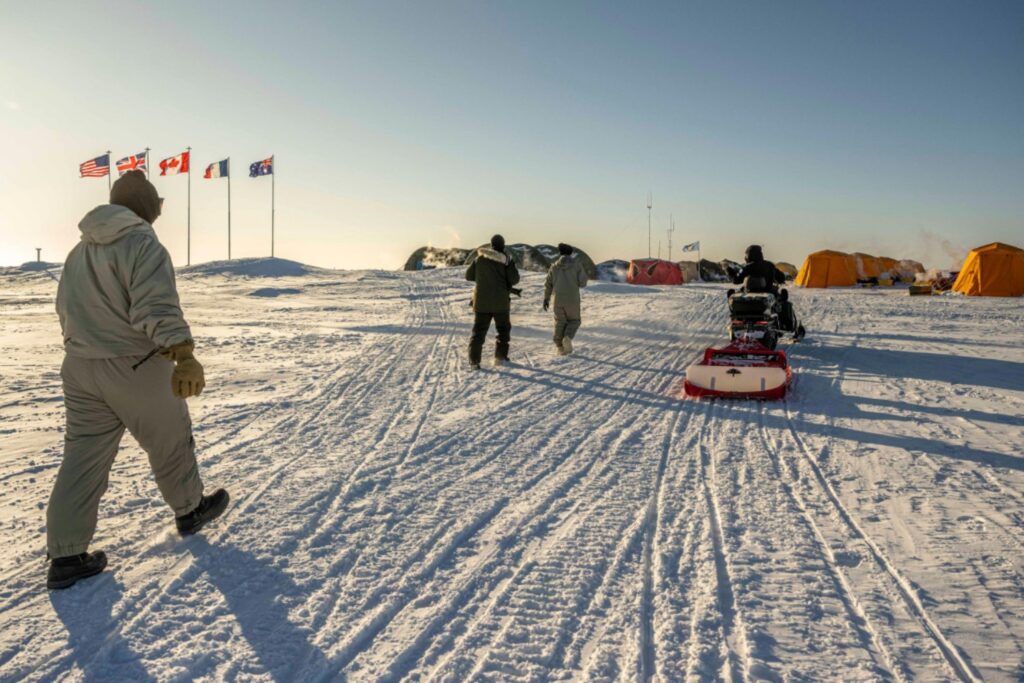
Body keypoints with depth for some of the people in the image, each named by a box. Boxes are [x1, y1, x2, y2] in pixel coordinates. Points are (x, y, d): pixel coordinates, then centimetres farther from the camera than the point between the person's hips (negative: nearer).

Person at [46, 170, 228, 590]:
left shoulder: (80, 250, 12)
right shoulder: (143, 245, -14)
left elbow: (67, 308, 22)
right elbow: (158, 308, -29)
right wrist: (185, 357, -37)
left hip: (80, 367, 7)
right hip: (136, 368, -7)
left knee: (83, 457, 9)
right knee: (170, 443, 14)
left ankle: (66, 556, 10)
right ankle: (189, 510, 33)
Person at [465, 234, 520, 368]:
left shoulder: (480, 258, 2)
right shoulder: (506, 260, -7)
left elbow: (469, 275, 7)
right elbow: (514, 279, -10)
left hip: (481, 301, 2)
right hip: (500, 302, -2)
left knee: (479, 331, 6)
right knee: (503, 329, 16)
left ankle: (474, 360, -2)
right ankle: (500, 357, 12)